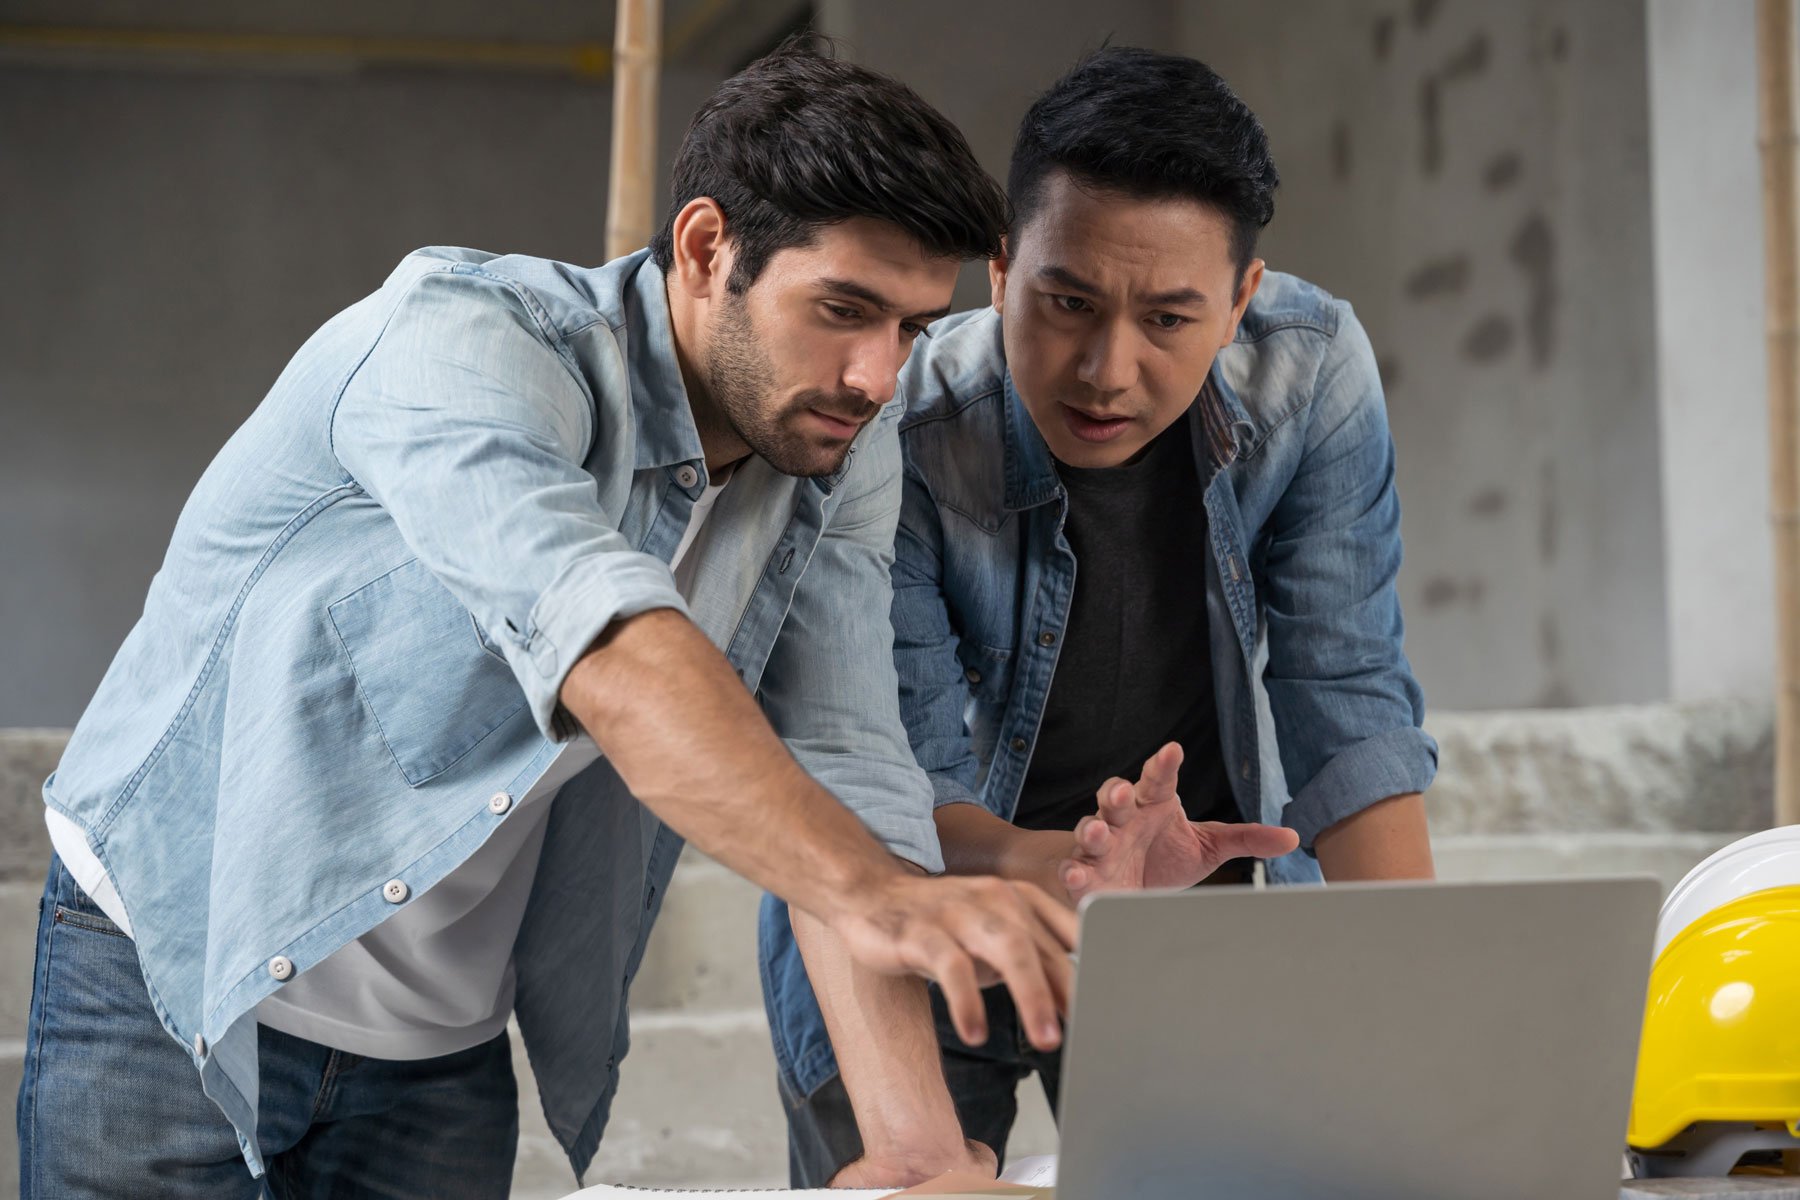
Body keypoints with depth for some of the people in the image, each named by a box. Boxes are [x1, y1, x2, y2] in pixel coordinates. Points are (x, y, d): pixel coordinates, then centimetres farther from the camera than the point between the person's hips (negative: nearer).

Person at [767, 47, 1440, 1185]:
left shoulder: (1313, 370, -19)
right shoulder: (898, 437, -28)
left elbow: (1346, 703, -15)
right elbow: (906, 792, -24)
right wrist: (1069, 869, -46)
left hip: (1194, 876, 3)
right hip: (926, 921, -2)